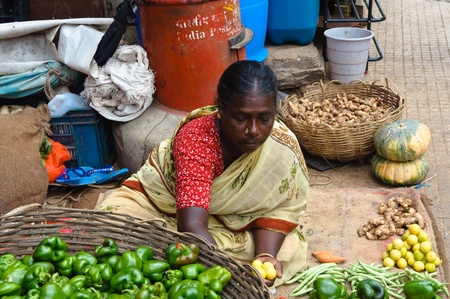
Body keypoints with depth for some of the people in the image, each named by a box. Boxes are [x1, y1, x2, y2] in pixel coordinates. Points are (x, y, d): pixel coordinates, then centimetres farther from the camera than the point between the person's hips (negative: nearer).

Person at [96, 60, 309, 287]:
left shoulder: (282, 145, -25)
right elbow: (192, 225, -44)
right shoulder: (196, 137, -35)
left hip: (227, 220, 4)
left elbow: (277, 208, -15)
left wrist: (265, 256, -36)